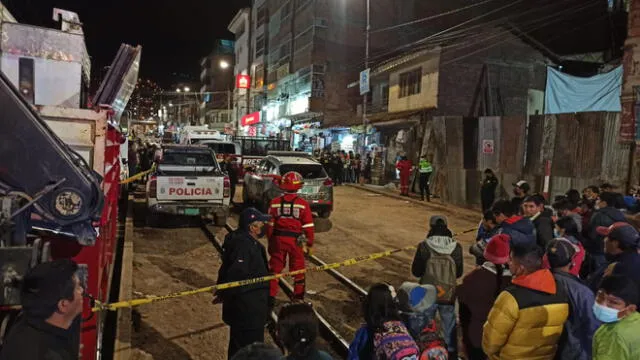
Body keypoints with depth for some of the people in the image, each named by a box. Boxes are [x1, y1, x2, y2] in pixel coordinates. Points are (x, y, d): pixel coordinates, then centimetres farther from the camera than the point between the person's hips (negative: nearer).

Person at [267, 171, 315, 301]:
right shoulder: (303, 204, -9)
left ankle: (271, 295, 19)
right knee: (298, 269, 12)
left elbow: (270, 225, 4)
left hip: (278, 239, 2)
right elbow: (308, 226, -7)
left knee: (275, 267, 15)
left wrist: (270, 242, 14)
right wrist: (310, 243, 4)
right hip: (296, 241, -2)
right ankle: (298, 297, 20)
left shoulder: (275, 202, -2)